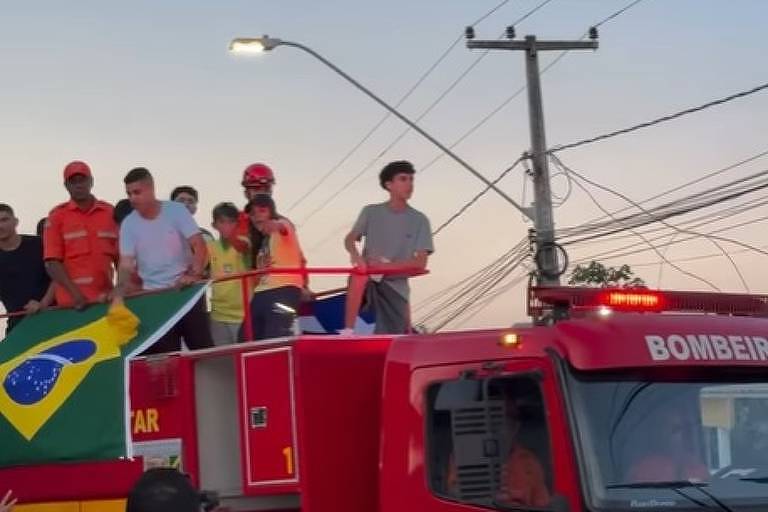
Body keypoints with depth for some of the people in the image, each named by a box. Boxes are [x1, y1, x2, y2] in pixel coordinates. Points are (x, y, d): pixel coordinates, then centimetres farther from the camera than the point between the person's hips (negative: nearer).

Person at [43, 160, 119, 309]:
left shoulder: (110, 213, 9)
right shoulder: (57, 216, 2)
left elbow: (120, 256, 11)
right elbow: (52, 262, -4)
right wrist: (75, 293, -16)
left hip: (105, 298, 3)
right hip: (71, 301, -3)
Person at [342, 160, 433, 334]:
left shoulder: (419, 221, 3)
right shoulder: (371, 212, 5)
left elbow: (420, 263, -3)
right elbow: (349, 239, 0)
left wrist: (388, 265, -18)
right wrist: (355, 254, -25)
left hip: (395, 287, 1)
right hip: (369, 279, -1)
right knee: (358, 274, -35)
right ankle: (347, 332, -29)